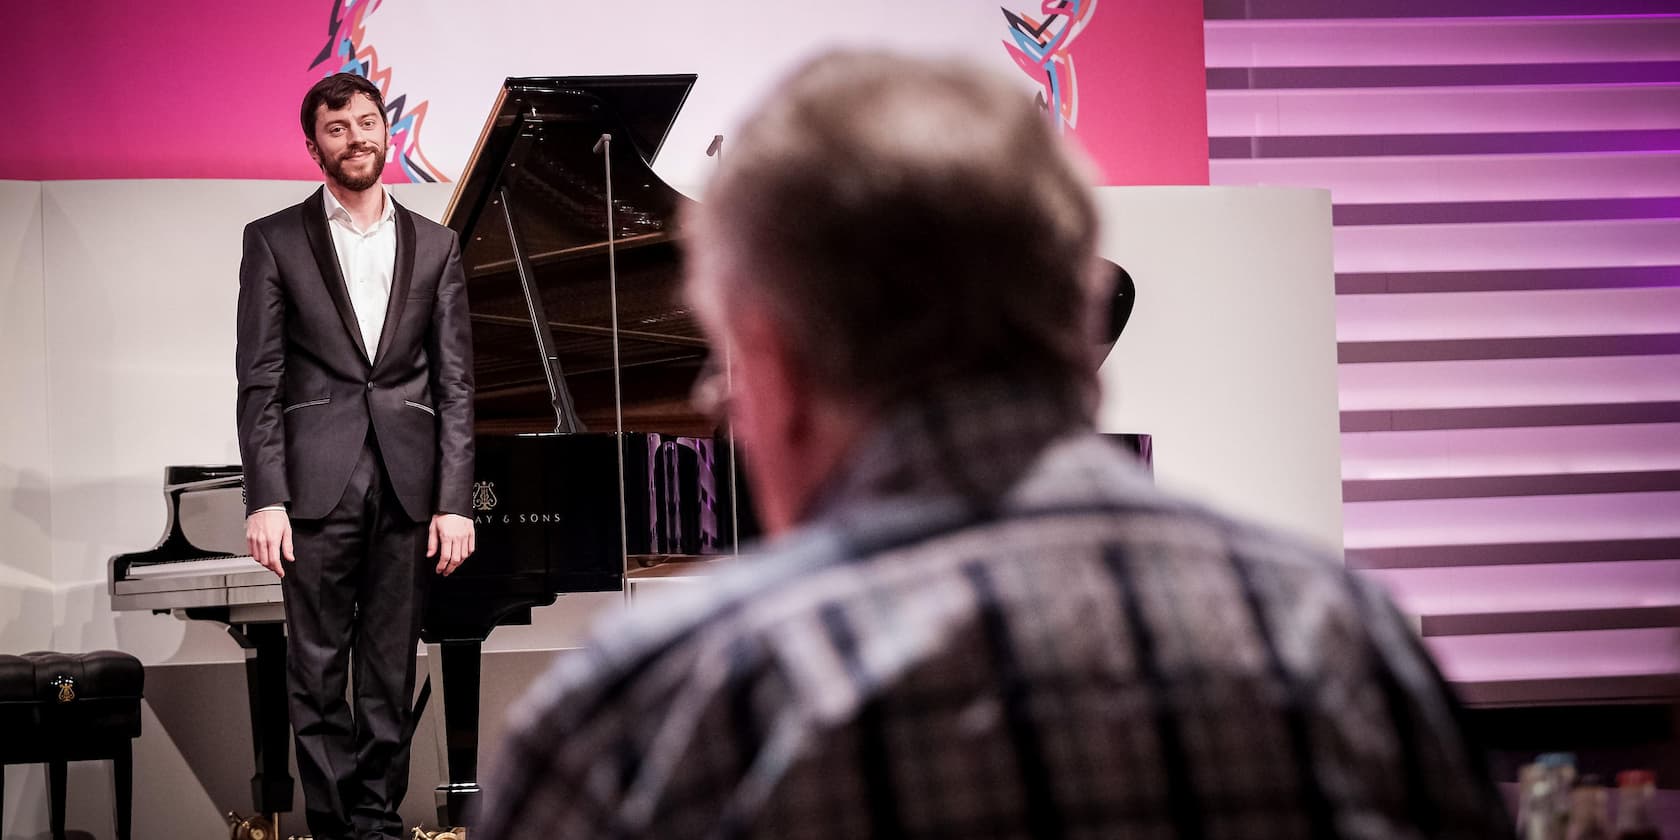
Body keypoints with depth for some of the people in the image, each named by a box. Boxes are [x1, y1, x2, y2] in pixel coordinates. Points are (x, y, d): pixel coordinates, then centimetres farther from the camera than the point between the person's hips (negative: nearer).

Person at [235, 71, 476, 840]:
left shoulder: (434, 247, 11)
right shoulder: (274, 241, 5)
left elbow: (454, 385, 7)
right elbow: (259, 380, 0)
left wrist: (455, 501, -1)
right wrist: (265, 498, -9)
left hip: (409, 486, 2)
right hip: (318, 482, -2)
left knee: (390, 671, 6)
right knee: (316, 669, -1)